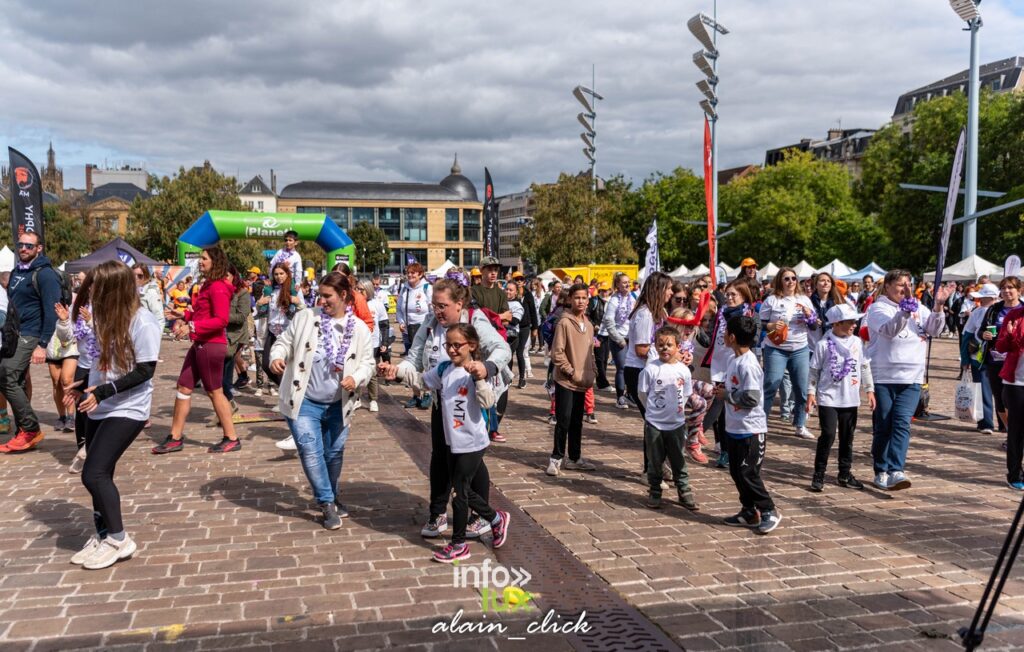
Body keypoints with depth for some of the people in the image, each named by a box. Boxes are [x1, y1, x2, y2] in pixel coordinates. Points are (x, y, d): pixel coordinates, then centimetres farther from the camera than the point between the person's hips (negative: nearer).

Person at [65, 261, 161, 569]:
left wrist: (103, 391, -23)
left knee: (94, 474, -13)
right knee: (99, 475, 10)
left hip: (127, 411, -8)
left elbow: (145, 371, -18)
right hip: (100, 410, 8)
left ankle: (119, 539, 1)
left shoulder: (143, 322, -16)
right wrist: (83, 386, 9)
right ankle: (103, 536, 25)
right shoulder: (107, 317, 7)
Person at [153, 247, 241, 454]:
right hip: (200, 344, 10)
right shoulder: (207, 285, 15)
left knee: (214, 391, -1)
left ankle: (231, 439, 9)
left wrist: (195, 326, -28)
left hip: (211, 345, -10)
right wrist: (184, 315, 13)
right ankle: (175, 438, 20)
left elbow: (221, 320, -23)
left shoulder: (218, 287, -16)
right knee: (184, 387, 12)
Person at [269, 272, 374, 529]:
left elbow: (367, 362, 3)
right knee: (311, 452, -9)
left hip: (338, 405, 2)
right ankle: (327, 503, 4)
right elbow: (284, 342, 3)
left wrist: (356, 378, -17)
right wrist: (276, 357, -18)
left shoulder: (359, 329, -1)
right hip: (304, 402, -2)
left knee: (334, 453, 14)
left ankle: (330, 496, 38)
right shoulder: (305, 318, -4)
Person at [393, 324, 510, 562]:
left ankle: (459, 545, 19)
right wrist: (397, 370, 0)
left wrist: (481, 379, -36)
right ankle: (496, 519, 40)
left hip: (472, 444, -7)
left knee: (459, 493, 3)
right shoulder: (443, 369, 2)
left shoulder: (477, 372, -16)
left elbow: (487, 402, -25)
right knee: (464, 490, 18)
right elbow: (420, 379, 13)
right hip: (453, 442, 7)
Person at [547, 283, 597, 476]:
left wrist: (593, 373, 8)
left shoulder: (589, 325, 11)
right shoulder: (564, 323, -12)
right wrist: (571, 372, -14)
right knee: (564, 421, -5)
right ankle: (556, 458, 7)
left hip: (582, 382, 7)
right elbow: (557, 353, -15)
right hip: (566, 381, -7)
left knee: (577, 421, 13)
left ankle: (575, 458, 23)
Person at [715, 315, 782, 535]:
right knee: (736, 472, 15)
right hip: (733, 428, 10)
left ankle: (769, 512, 14)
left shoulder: (749, 365, -22)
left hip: (750, 430, -10)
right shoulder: (734, 360, 8)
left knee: (748, 474, -2)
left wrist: (726, 395, -15)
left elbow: (751, 399, -26)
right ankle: (748, 512, 27)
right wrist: (722, 391, 2)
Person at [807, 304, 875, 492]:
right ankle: (819, 475, 1)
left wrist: (869, 390, 8)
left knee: (847, 437, 11)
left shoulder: (856, 342, 5)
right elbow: (814, 370, -3)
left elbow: (864, 367, 11)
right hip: (828, 398, -5)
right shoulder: (823, 344, -7)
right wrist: (811, 393, -7)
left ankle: (845, 474, 23)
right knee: (828, 434, -10)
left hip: (850, 399, 5)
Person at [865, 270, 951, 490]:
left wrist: (939, 306, -14)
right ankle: (881, 471, 16)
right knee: (882, 427, 4)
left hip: (911, 378, 3)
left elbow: (934, 329, 0)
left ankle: (895, 471, -16)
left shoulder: (918, 308, 11)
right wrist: (906, 307, -31)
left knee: (902, 423, -10)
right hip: (883, 377, -3)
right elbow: (890, 329, -21)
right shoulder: (878, 308, -3)